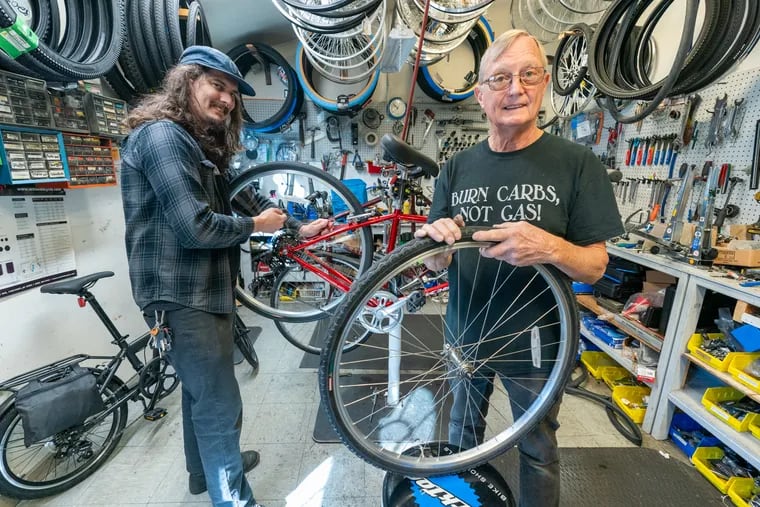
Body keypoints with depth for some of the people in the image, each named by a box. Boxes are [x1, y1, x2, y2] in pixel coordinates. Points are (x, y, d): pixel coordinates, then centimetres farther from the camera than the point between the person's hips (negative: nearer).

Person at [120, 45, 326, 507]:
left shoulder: (203, 145, 17)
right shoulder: (161, 135, -16)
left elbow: (244, 198, 16)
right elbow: (195, 226, -25)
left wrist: (299, 226, 11)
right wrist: (255, 226, -10)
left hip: (203, 289, 11)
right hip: (183, 297, -11)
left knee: (203, 393, 25)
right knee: (220, 406, 0)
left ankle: (205, 469, 47)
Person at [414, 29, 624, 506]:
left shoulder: (577, 163, -11)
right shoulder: (458, 167, -3)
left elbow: (596, 267, -10)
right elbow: (438, 263, -2)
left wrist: (550, 247, -31)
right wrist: (437, 241, -25)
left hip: (535, 342, -2)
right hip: (466, 333, 3)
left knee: (538, 452, 21)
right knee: (463, 432, 26)